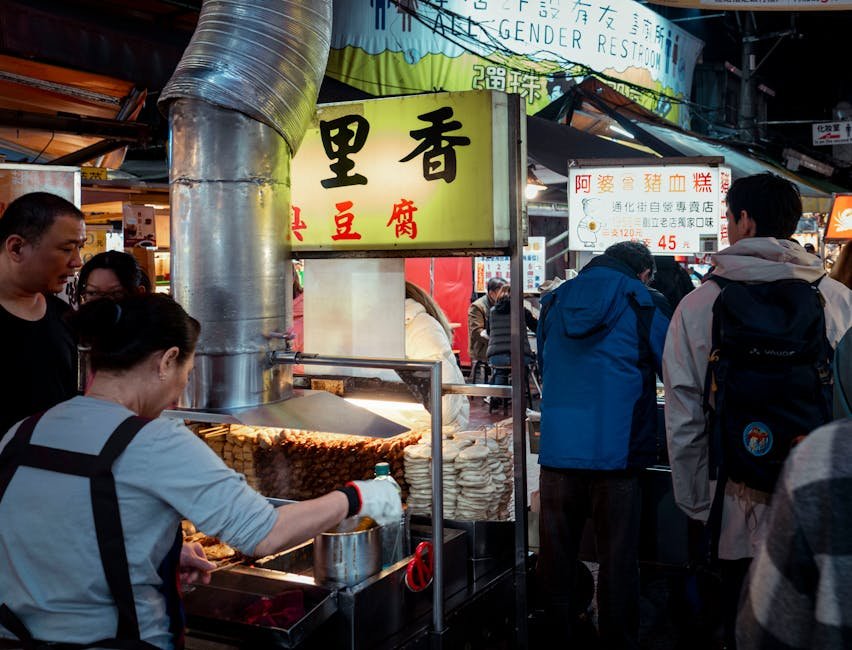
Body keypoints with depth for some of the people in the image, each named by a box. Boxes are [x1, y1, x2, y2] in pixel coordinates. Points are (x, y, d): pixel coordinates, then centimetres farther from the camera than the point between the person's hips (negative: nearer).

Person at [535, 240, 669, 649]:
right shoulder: (641, 304, -2)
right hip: (616, 449, -4)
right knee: (617, 558, 6)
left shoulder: (554, 302, 11)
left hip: (558, 447, 4)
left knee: (557, 554, 12)